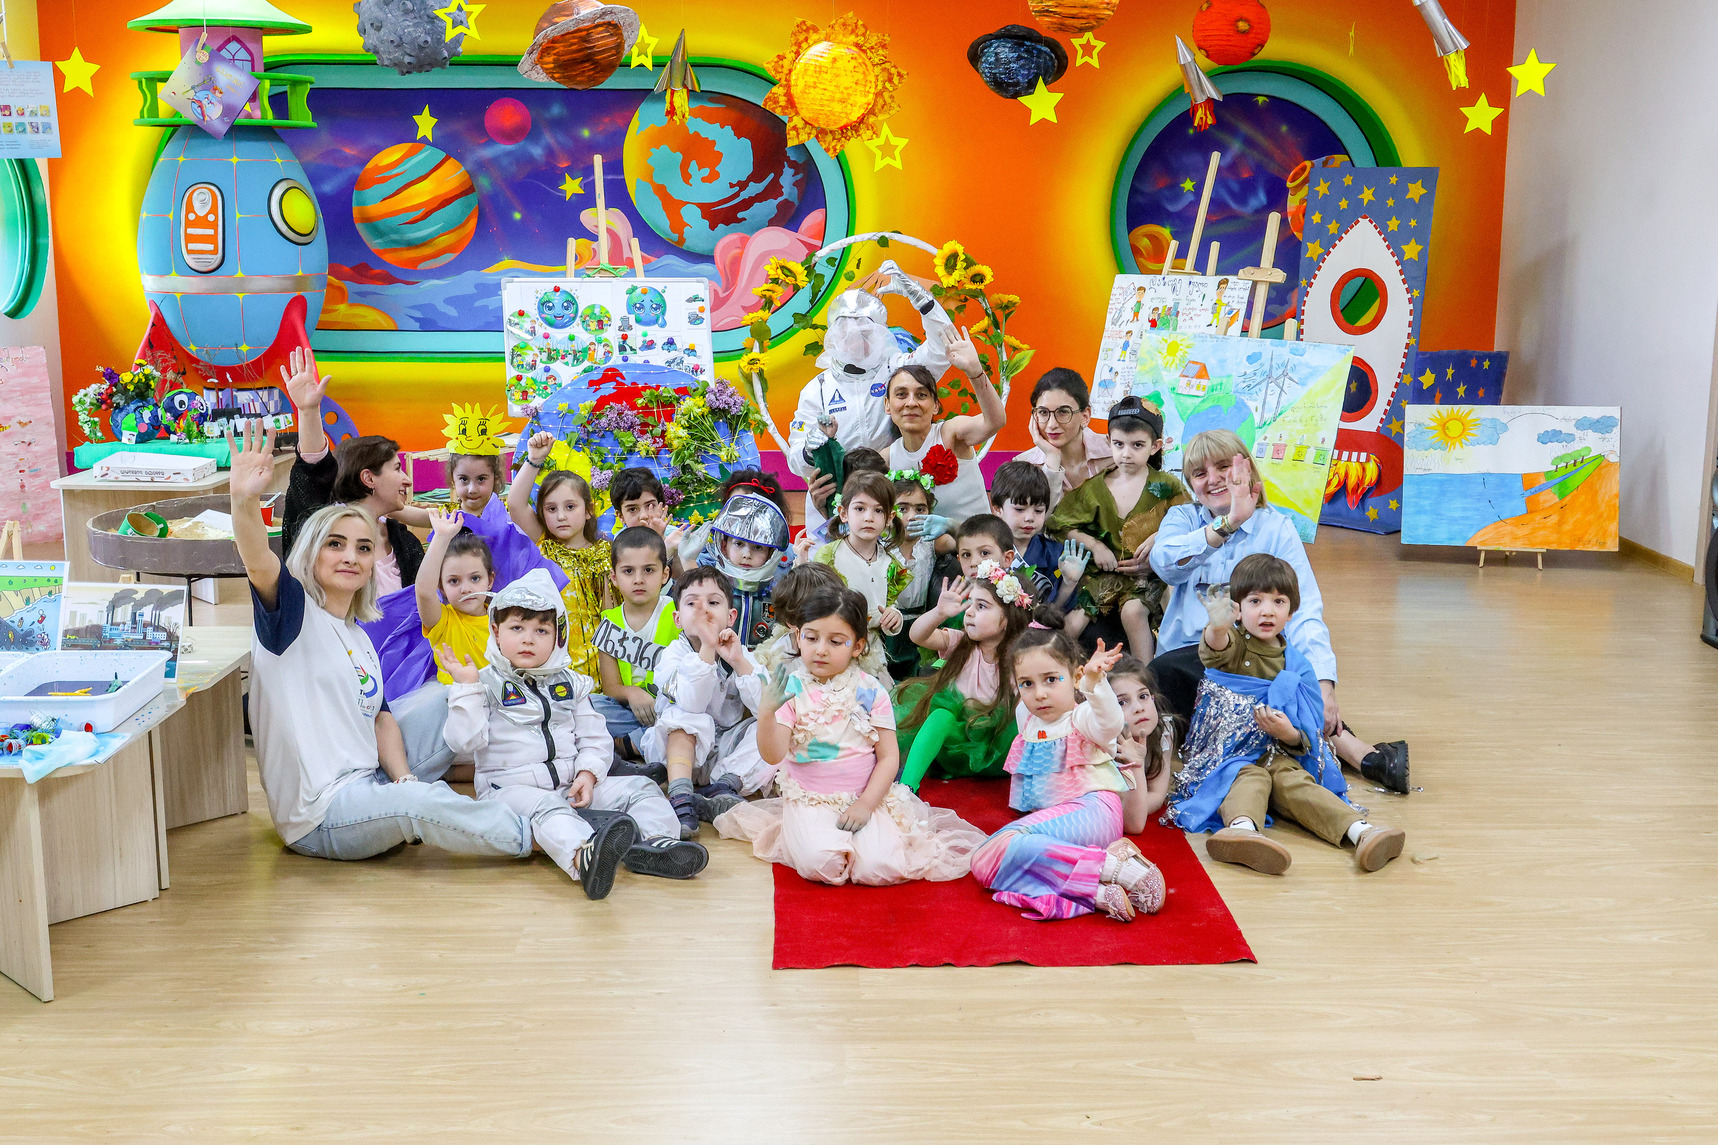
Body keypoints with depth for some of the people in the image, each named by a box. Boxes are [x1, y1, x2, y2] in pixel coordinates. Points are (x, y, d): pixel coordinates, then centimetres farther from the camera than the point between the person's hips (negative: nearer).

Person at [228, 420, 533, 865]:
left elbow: (379, 716, 12)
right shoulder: (293, 613, -6)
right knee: (419, 804, -33)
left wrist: (404, 780, -7)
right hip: (320, 815, -9)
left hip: (367, 788, 9)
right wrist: (244, 500, -48)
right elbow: (259, 565, -27)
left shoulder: (359, 638, 16)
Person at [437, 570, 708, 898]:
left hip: (573, 786, 6)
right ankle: (583, 856, -68)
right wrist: (466, 686, -14)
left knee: (640, 787, -6)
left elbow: (595, 738, 13)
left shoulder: (570, 684, 15)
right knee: (545, 808, -38)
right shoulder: (486, 684, 2)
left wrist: (588, 774, -6)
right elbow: (465, 741, -10)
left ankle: (653, 841, -35)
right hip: (512, 788, -6)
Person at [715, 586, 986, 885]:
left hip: (865, 798, 1)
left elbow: (889, 756, 1)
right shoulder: (791, 690, -3)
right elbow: (773, 756, -11)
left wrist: (866, 804, -12)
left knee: (878, 867, -23)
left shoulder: (870, 692, 0)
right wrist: (766, 713, -29)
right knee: (820, 864, -29)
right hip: (809, 801, -1)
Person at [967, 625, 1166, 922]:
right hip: (1050, 816, 8)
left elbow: (1110, 724, -33)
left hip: (1090, 811, -8)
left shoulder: (1082, 718, -6)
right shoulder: (1027, 718, 18)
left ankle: (1112, 864, -33)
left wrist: (1094, 681, -49)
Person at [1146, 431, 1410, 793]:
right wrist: (1227, 523, -24)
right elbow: (1165, 563, -13)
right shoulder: (1182, 518, 13)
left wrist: (1323, 682, -23)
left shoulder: (1276, 527, 8)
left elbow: (1303, 610, -6)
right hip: (1187, 653, 1)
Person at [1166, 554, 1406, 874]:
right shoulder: (1232, 645, 2)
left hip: (1280, 754, 2)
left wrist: (1290, 734, -17)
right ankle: (1242, 827, -64)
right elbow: (1214, 651, -27)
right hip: (1227, 753, -2)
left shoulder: (1294, 663, 9)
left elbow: (1310, 735, 7)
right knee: (1249, 776, -33)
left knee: (1294, 780, -27)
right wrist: (1217, 629, -52)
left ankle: (1360, 831, -48)